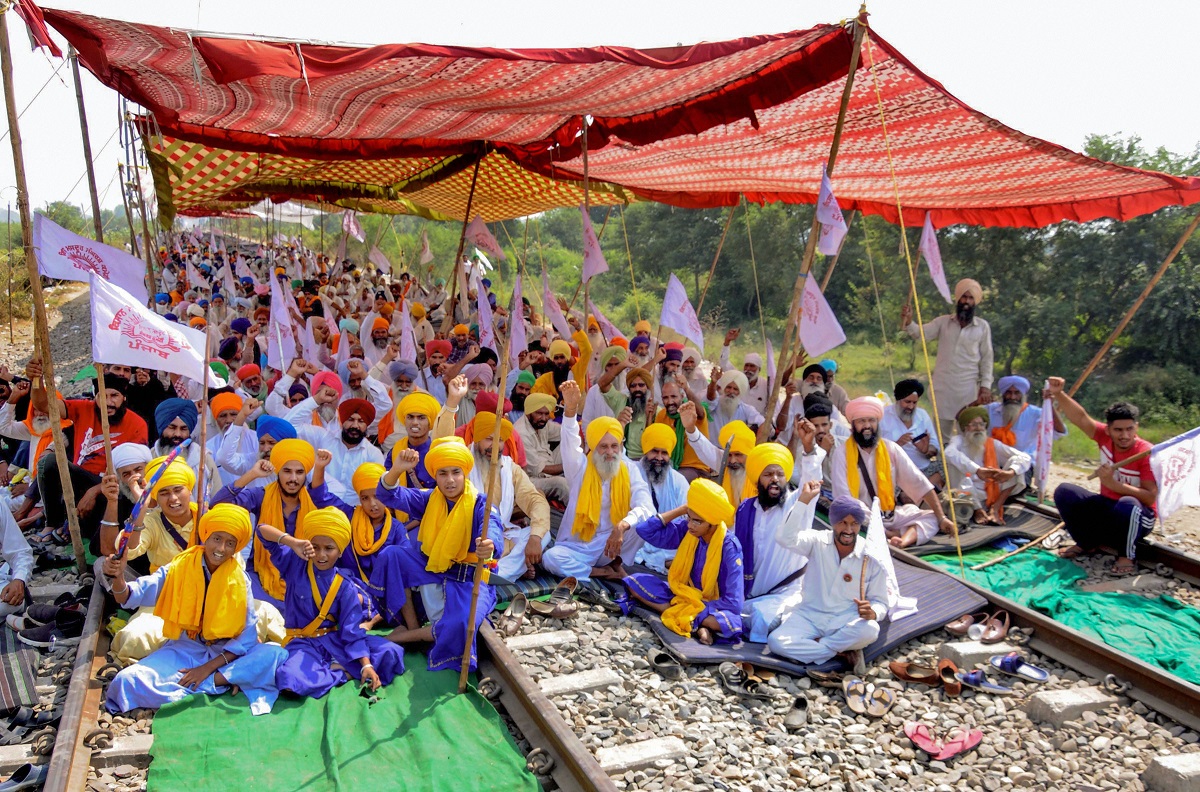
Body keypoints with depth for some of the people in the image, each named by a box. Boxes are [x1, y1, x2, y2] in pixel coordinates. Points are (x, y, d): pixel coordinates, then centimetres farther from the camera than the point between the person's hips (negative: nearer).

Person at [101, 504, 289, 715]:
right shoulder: (179, 568, -3)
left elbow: (247, 635, -9)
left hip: (226, 654, 0)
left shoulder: (239, 580, -4)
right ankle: (226, 680, -27)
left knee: (276, 654, -26)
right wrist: (117, 578, -33)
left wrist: (209, 667, -18)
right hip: (183, 651, 0)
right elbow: (132, 596, -11)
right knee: (128, 681, -28)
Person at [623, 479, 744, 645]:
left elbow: (733, 603, -23)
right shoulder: (686, 530, -10)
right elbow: (644, 530, -14)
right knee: (635, 582, -15)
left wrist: (694, 610, -23)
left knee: (731, 622, -40)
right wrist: (682, 510, -18)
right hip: (683, 595, 6)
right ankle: (698, 624, -20)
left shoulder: (730, 548, -23)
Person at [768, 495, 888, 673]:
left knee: (870, 630, -36)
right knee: (776, 641, -27)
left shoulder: (871, 557, -4)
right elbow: (786, 539, -24)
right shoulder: (818, 542, -4)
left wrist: (872, 612, -24)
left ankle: (809, 648, -16)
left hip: (847, 621, -1)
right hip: (810, 617, 1)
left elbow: (880, 602, 1)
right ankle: (842, 651, -16)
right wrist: (804, 501, -27)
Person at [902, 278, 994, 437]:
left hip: (968, 389, -1)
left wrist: (986, 386, -3)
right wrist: (908, 322, -32)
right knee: (940, 432, 10)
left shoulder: (982, 327, 1)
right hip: (943, 387, 1)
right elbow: (921, 333, -11)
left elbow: (986, 359, 3)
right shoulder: (943, 322, 2)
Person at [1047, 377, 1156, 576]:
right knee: (1064, 492, -12)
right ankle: (1087, 544, 5)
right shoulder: (1105, 437, -10)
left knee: (1128, 504, -39)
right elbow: (1081, 418, -22)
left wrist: (1113, 483, -36)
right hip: (1106, 507, 5)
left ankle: (1126, 556, -13)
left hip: (1135, 516, -5)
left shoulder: (1146, 453, -22)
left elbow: (1151, 498, -26)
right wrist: (1058, 394, -39)